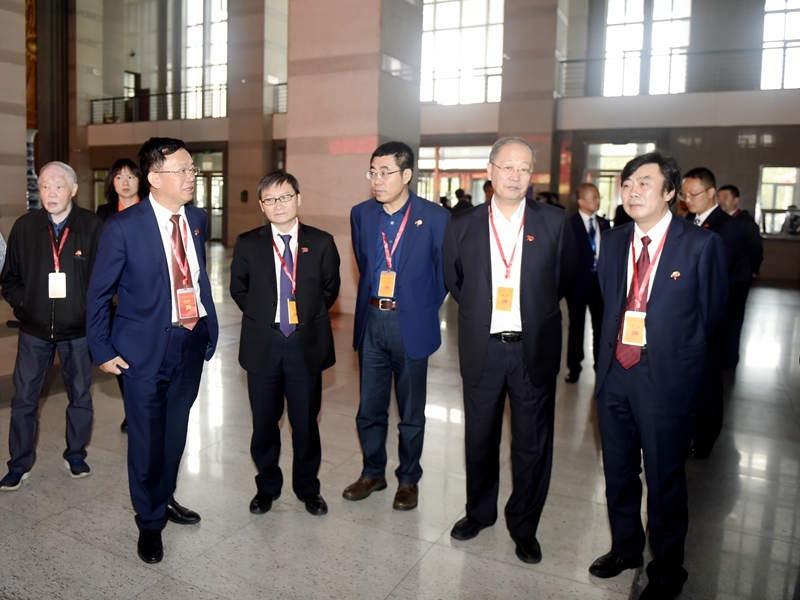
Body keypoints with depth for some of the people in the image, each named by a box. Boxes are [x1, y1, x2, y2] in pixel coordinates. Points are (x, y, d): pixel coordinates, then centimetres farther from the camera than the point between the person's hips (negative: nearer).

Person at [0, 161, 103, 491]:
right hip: (34, 328, 2)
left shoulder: (92, 226, -9)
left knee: (80, 395, 11)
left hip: (78, 329, -1)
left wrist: (91, 311, -12)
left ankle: (76, 454, 30)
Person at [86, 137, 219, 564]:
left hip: (191, 341, 5)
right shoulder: (123, 227, -13)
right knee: (146, 437, 8)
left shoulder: (198, 220, 2)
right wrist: (102, 351, -5)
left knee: (175, 432, 19)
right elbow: (99, 293, -5)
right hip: (145, 348, -4)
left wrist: (210, 328, 6)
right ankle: (150, 521, 29)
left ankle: (165, 498, 43)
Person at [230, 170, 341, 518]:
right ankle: (267, 486, 34)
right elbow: (239, 290, 11)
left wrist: (309, 317, 5)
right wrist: (262, 316, 4)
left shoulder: (321, 242, 0)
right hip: (262, 345, 1)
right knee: (264, 422, 13)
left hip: (307, 344, 0)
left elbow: (330, 288, 9)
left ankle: (307, 488, 30)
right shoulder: (248, 244, 1)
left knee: (306, 421, 10)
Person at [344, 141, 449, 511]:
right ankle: (373, 473, 33)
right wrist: (372, 300, 13)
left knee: (411, 412, 11)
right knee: (369, 407, 13)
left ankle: (408, 480, 29)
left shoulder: (434, 217, -9)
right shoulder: (361, 214, 3)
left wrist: (425, 308, 3)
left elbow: (445, 271, 1)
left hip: (411, 324, -3)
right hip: (371, 320, 4)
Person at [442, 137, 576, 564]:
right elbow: (453, 281, 14)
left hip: (534, 349, -1)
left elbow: (566, 277, 10)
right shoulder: (462, 226, 1)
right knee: (479, 438, 15)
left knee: (532, 444, 9)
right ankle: (479, 512, 38)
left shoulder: (554, 222, -1)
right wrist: (481, 312, 9)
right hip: (481, 349, 1)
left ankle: (524, 525, 30)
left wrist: (534, 312, 8)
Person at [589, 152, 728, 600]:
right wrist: (613, 348, 9)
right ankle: (626, 547, 42)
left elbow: (711, 314, -1)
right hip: (615, 370, 5)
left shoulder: (702, 244, -9)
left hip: (665, 377, -5)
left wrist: (673, 354, 4)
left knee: (664, 479, 9)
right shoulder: (614, 242, 7)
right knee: (618, 471, 19)